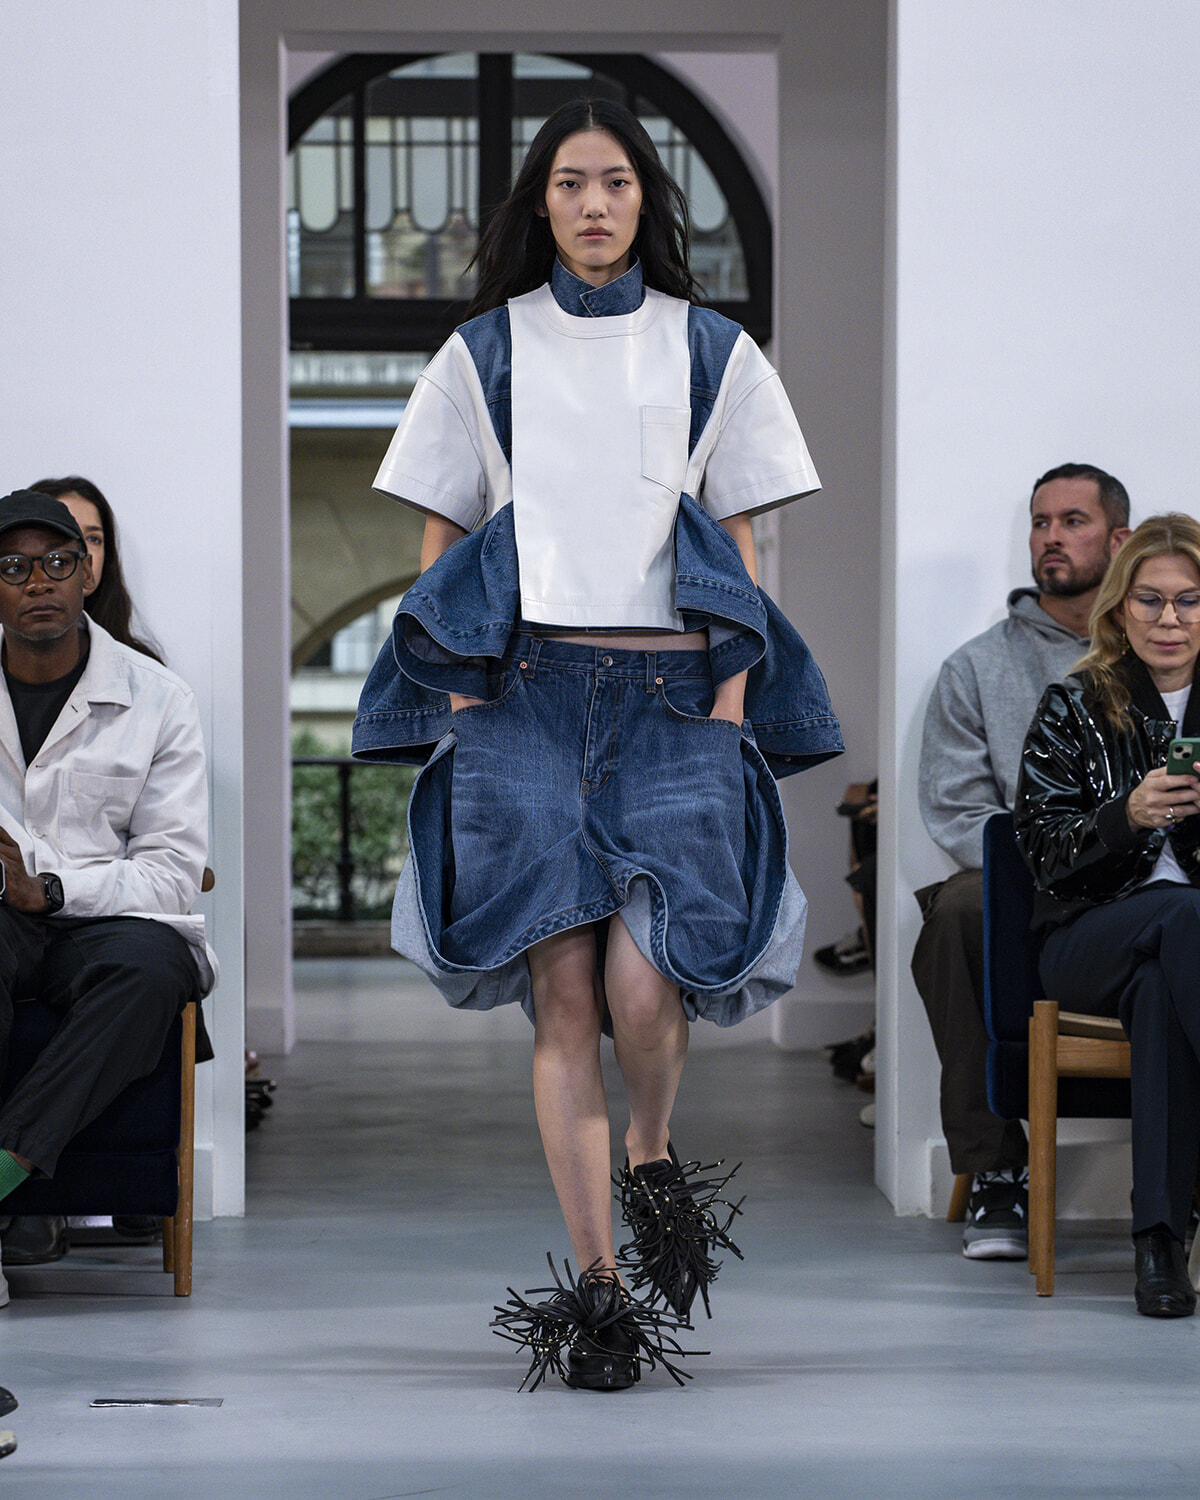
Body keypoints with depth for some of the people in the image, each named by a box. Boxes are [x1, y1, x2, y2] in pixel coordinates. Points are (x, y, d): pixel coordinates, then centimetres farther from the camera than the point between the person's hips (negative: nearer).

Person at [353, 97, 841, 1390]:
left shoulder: (711, 354, 11)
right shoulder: (484, 354, 11)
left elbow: (739, 551, 11)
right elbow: (439, 544, 11)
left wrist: (729, 709, 0)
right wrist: (460, 707, -1)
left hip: (672, 693, 0)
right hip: (526, 689, 0)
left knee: (644, 985, -17)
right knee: (565, 994, -7)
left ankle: (652, 1161, 15)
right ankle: (599, 1287, 0)